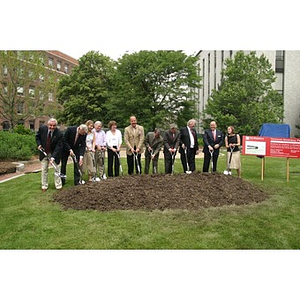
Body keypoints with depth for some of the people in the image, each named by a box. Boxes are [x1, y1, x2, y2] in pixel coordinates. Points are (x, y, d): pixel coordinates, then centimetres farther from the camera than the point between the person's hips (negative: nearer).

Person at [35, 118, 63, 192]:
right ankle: (44, 186, 18)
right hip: (44, 152, 3)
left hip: (54, 153, -2)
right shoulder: (42, 128, -14)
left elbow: (58, 147, -24)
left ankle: (58, 186, 13)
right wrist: (39, 144, -10)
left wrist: (53, 157, -32)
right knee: (44, 169, 7)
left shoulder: (59, 134, -23)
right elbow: (37, 136, 7)